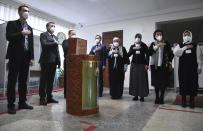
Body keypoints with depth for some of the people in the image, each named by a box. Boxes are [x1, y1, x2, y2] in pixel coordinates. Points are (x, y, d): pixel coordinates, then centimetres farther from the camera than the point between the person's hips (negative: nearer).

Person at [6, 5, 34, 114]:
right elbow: (8, 37, -10)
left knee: (23, 81, 7)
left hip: (26, 58, 5)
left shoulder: (30, 28, 18)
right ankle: (11, 105, 6)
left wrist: (32, 58, 5)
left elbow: (31, 44, 13)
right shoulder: (12, 24, 6)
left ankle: (22, 102, 15)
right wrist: (22, 33, -11)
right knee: (12, 81, -1)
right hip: (15, 57, -4)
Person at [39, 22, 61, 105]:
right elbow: (44, 44, -17)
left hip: (53, 61, 6)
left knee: (51, 80, 9)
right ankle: (42, 98, 7)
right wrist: (55, 43, -8)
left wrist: (59, 61, 10)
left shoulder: (55, 37, 21)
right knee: (44, 80, 0)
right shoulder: (43, 35, 3)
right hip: (46, 60, -6)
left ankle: (49, 97, 16)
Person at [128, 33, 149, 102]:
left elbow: (147, 55, 1)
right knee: (134, 80, 2)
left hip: (142, 64, -2)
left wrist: (147, 64, -6)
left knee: (142, 80, -3)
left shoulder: (144, 46, 3)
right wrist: (133, 49, -13)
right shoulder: (132, 46, 10)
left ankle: (142, 96, 7)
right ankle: (135, 95, 11)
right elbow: (128, 55, 1)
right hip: (134, 64, 3)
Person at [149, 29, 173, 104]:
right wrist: (157, 46, -20)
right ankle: (157, 98, 17)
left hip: (164, 66, 0)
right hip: (155, 66, 1)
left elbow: (170, 54, 8)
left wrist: (170, 64, 5)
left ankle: (161, 98, 15)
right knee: (156, 82, 5)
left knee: (163, 83, 1)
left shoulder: (166, 43, 5)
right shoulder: (153, 44, 6)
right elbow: (149, 53, -11)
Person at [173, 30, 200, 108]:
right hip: (182, 68, 0)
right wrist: (185, 47, -13)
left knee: (193, 84, 3)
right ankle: (183, 101, 16)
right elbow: (175, 52, -12)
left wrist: (199, 67, -1)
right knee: (183, 84, 2)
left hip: (193, 68, 1)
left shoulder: (195, 45, 8)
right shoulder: (180, 45, 8)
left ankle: (192, 101, 17)